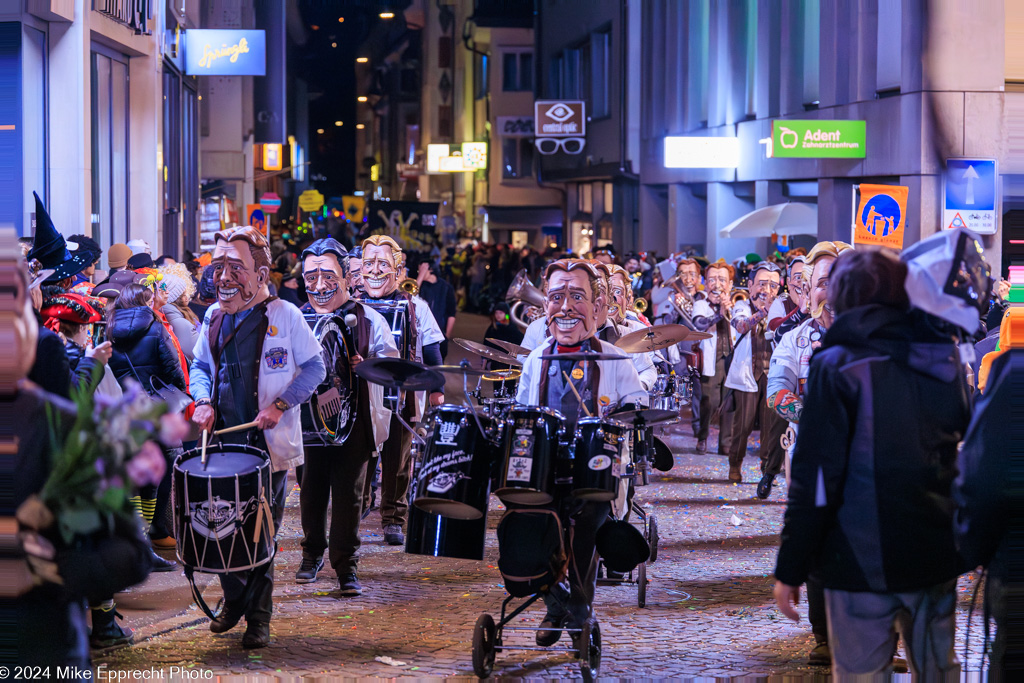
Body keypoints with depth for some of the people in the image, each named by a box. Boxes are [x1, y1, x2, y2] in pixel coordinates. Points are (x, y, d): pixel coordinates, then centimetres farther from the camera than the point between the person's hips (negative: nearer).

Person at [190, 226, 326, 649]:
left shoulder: (284, 316, -6)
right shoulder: (214, 316, 9)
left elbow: (314, 367, -2)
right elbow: (200, 366, 19)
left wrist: (280, 405, -14)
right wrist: (203, 401, -1)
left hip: (269, 443, -5)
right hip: (223, 441, 5)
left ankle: (259, 617, 9)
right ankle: (233, 602, 28)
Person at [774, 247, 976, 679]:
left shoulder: (837, 366, -11)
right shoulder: (945, 360, 7)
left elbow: (815, 477, -13)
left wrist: (790, 569, -8)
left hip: (863, 559, -5)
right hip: (938, 555, 6)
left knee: (861, 673, 2)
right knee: (937, 670, 15)